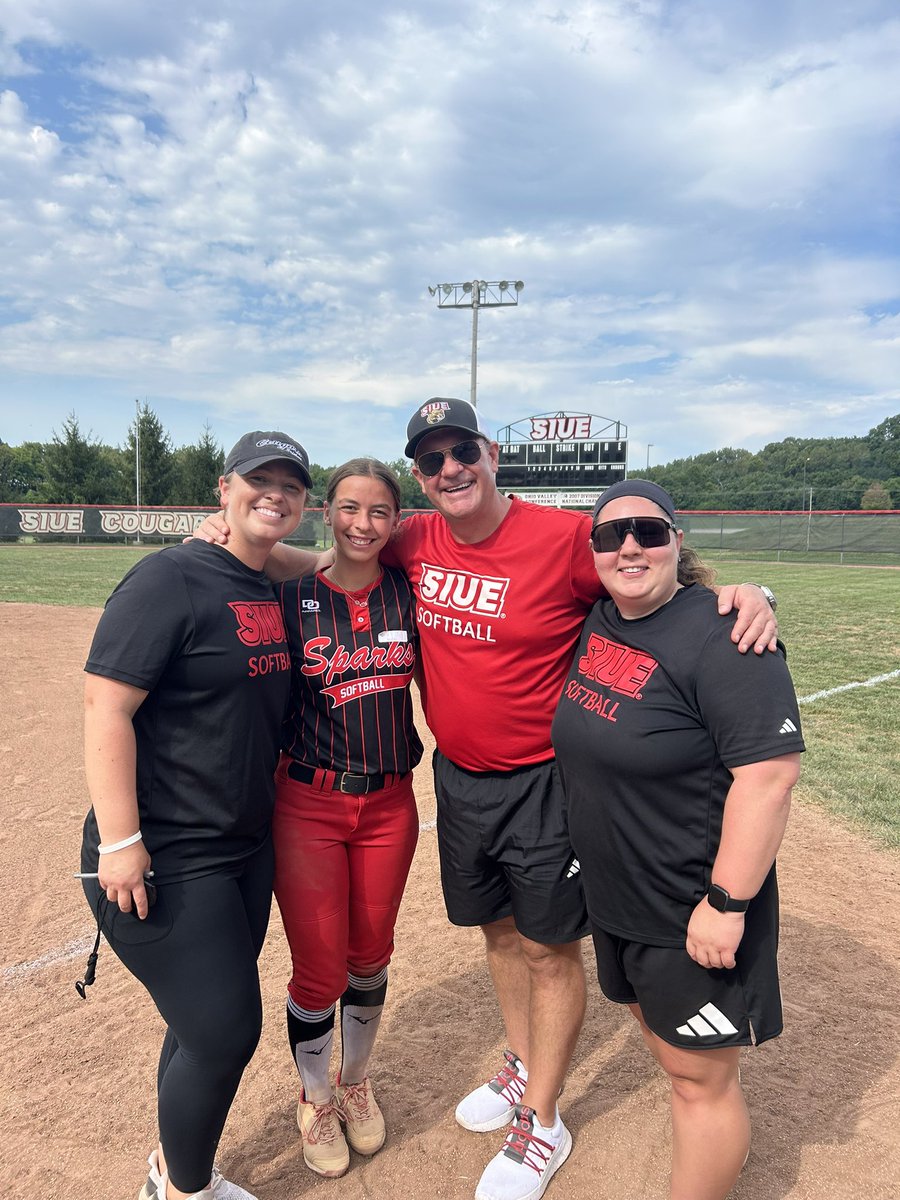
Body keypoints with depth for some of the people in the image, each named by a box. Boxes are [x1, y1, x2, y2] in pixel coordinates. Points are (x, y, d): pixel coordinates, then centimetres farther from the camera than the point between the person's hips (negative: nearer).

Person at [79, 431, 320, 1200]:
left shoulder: (276, 594, 7)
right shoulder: (169, 579, -16)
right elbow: (106, 708, -20)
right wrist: (119, 842, -22)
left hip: (246, 848, 8)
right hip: (166, 862, -7)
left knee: (211, 1022, 19)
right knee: (225, 1029, 1)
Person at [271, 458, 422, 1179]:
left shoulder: (408, 592, 0)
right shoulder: (291, 597, -6)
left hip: (390, 802, 2)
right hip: (308, 803, -2)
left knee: (370, 957, 17)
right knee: (320, 971, 7)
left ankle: (356, 1083, 45)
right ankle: (315, 1099, 38)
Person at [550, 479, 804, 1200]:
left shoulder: (719, 638, -23)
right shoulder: (599, 621, 0)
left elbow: (771, 774, -26)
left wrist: (727, 904, -24)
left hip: (695, 911, -8)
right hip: (615, 896, 8)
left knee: (700, 1079, 10)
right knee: (664, 1039, 27)